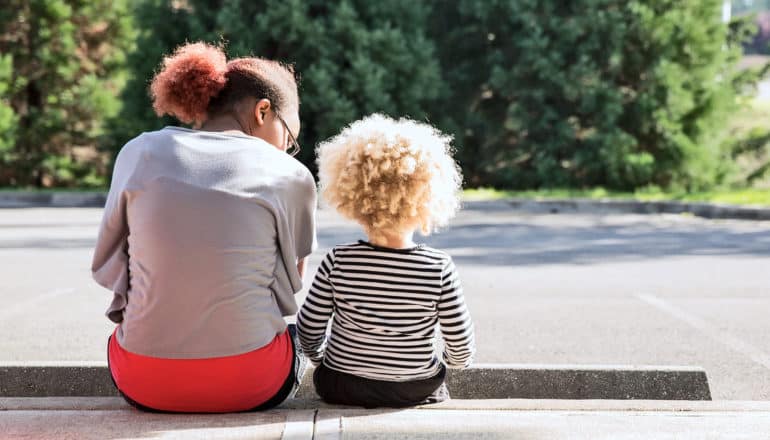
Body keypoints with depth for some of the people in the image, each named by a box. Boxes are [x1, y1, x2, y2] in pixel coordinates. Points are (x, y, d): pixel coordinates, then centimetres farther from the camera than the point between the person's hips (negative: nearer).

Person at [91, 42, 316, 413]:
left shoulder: (141, 152, 1)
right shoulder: (291, 177, -4)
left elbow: (106, 266, 11)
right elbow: (290, 285, 8)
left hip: (143, 383, 2)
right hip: (248, 386, -2)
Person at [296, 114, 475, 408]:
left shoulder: (338, 262, -18)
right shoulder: (440, 269, -18)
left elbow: (308, 329, -8)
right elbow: (461, 347, -11)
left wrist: (320, 357, 14)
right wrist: (451, 363, 12)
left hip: (341, 388, 0)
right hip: (417, 392, 0)